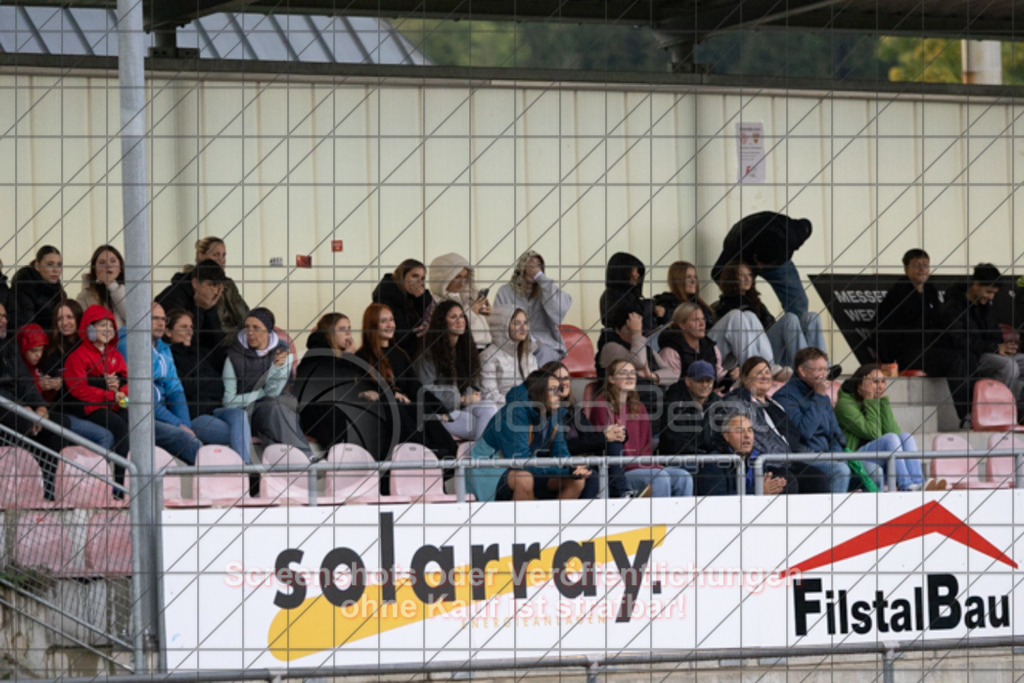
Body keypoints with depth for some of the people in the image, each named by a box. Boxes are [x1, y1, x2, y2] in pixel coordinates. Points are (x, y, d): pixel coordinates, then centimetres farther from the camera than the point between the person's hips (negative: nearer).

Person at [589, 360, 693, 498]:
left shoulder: (639, 408, 20)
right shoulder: (602, 408, -2)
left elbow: (646, 445, 17)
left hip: (642, 466, 7)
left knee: (683, 477, -16)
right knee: (660, 476, -31)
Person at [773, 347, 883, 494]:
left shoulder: (822, 396, 19)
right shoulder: (785, 396, -7)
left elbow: (835, 432, 24)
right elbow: (804, 431, -21)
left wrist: (837, 452, 3)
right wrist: (819, 398, -15)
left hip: (826, 455, 8)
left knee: (874, 471, -7)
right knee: (840, 469, -34)